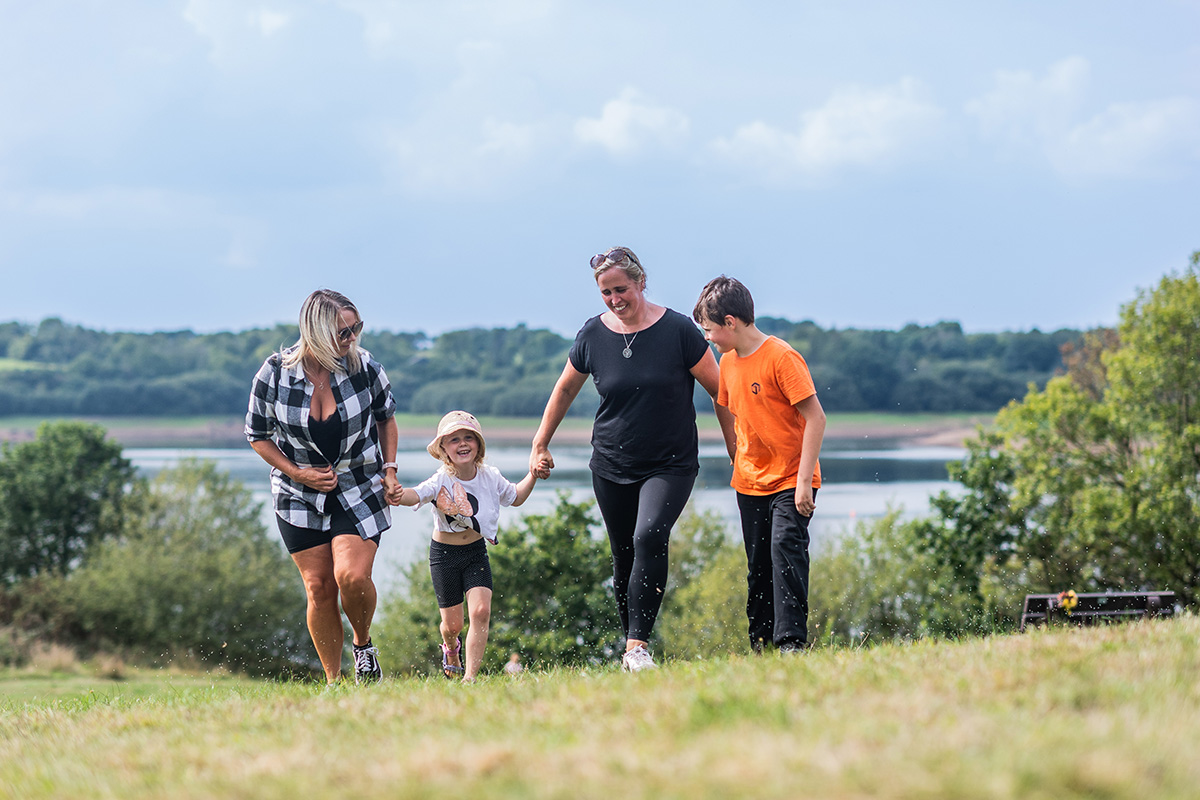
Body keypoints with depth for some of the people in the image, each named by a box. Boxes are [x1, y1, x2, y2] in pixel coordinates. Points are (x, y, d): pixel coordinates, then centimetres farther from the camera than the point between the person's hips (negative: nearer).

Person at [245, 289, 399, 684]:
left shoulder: (364, 366, -10)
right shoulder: (275, 374, -13)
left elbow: (386, 416, 10)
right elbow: (257, 434, 1)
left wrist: (389, 468, 1)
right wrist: (298, 473, -10)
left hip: (360, 489, 0)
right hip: (300, 497, 0)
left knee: (352, 576, -18)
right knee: (319, 589, -1)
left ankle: (364, 644, 11)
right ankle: (333, 681, 11)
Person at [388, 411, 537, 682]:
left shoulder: (490, 476, -7)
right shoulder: (442, 481, -22)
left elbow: (515, 497, 14)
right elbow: (416, 495, -43)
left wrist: (533, 474, -2)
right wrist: (398, 496, -66)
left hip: (477, 553, 2)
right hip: (444, 555, -2)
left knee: (481, 612, -17)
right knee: (453, 624, 7)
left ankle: (470, 677, -8)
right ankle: (450, 647, 45)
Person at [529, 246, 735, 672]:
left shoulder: (677, 330, -10)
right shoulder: (592, 335, -1)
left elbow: (720, 393, -3)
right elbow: (565, 389, 16)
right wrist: (540, 446, 18)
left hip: (671, 465, -3)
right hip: (612, 468, 3)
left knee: (649, 537, -25)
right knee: (624, 560, 6)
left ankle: (638, 646, -25)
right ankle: (631, 654, 20)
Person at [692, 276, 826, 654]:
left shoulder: (782, 357, -16)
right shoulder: (728, 362, 7)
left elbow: (815, 417, -18)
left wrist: (804, 480, -21)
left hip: (791, 481, -7)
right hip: (750, 482, 7)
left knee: (786, 547, -21)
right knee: (758, 566, 9)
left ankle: (791, 640, -21)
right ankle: (761, 644, 19)